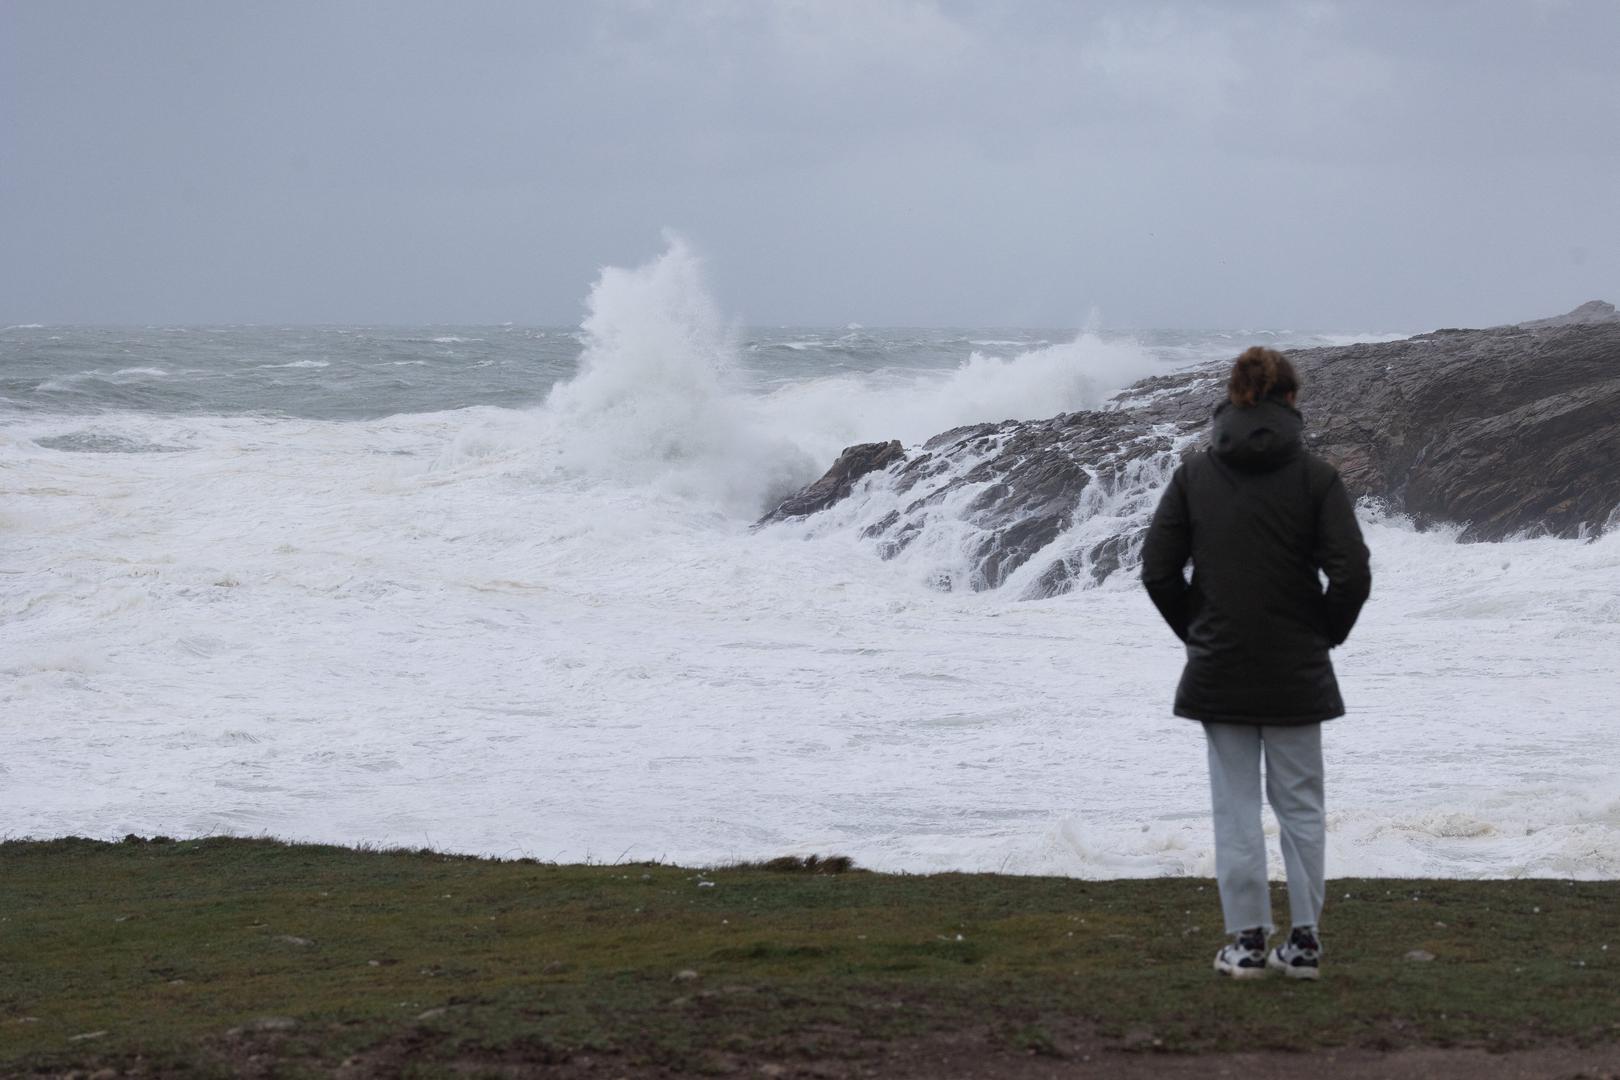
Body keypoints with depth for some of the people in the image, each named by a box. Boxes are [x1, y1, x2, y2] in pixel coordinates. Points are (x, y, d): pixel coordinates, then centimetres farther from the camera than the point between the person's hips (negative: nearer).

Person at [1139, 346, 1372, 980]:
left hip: (1219, 668, 1)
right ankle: (1304, 941, 11)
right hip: (1297, 672, -1)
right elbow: (1351, 575, -12)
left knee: (1235, 806, 7)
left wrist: (1196, 631, 10)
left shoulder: (1193, 475, -2)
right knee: (1299, 803, 10)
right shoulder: (1314, 478, -7)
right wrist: (1325, 635, 4)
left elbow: (1157, 569, -2)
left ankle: (1247, 942, 7)